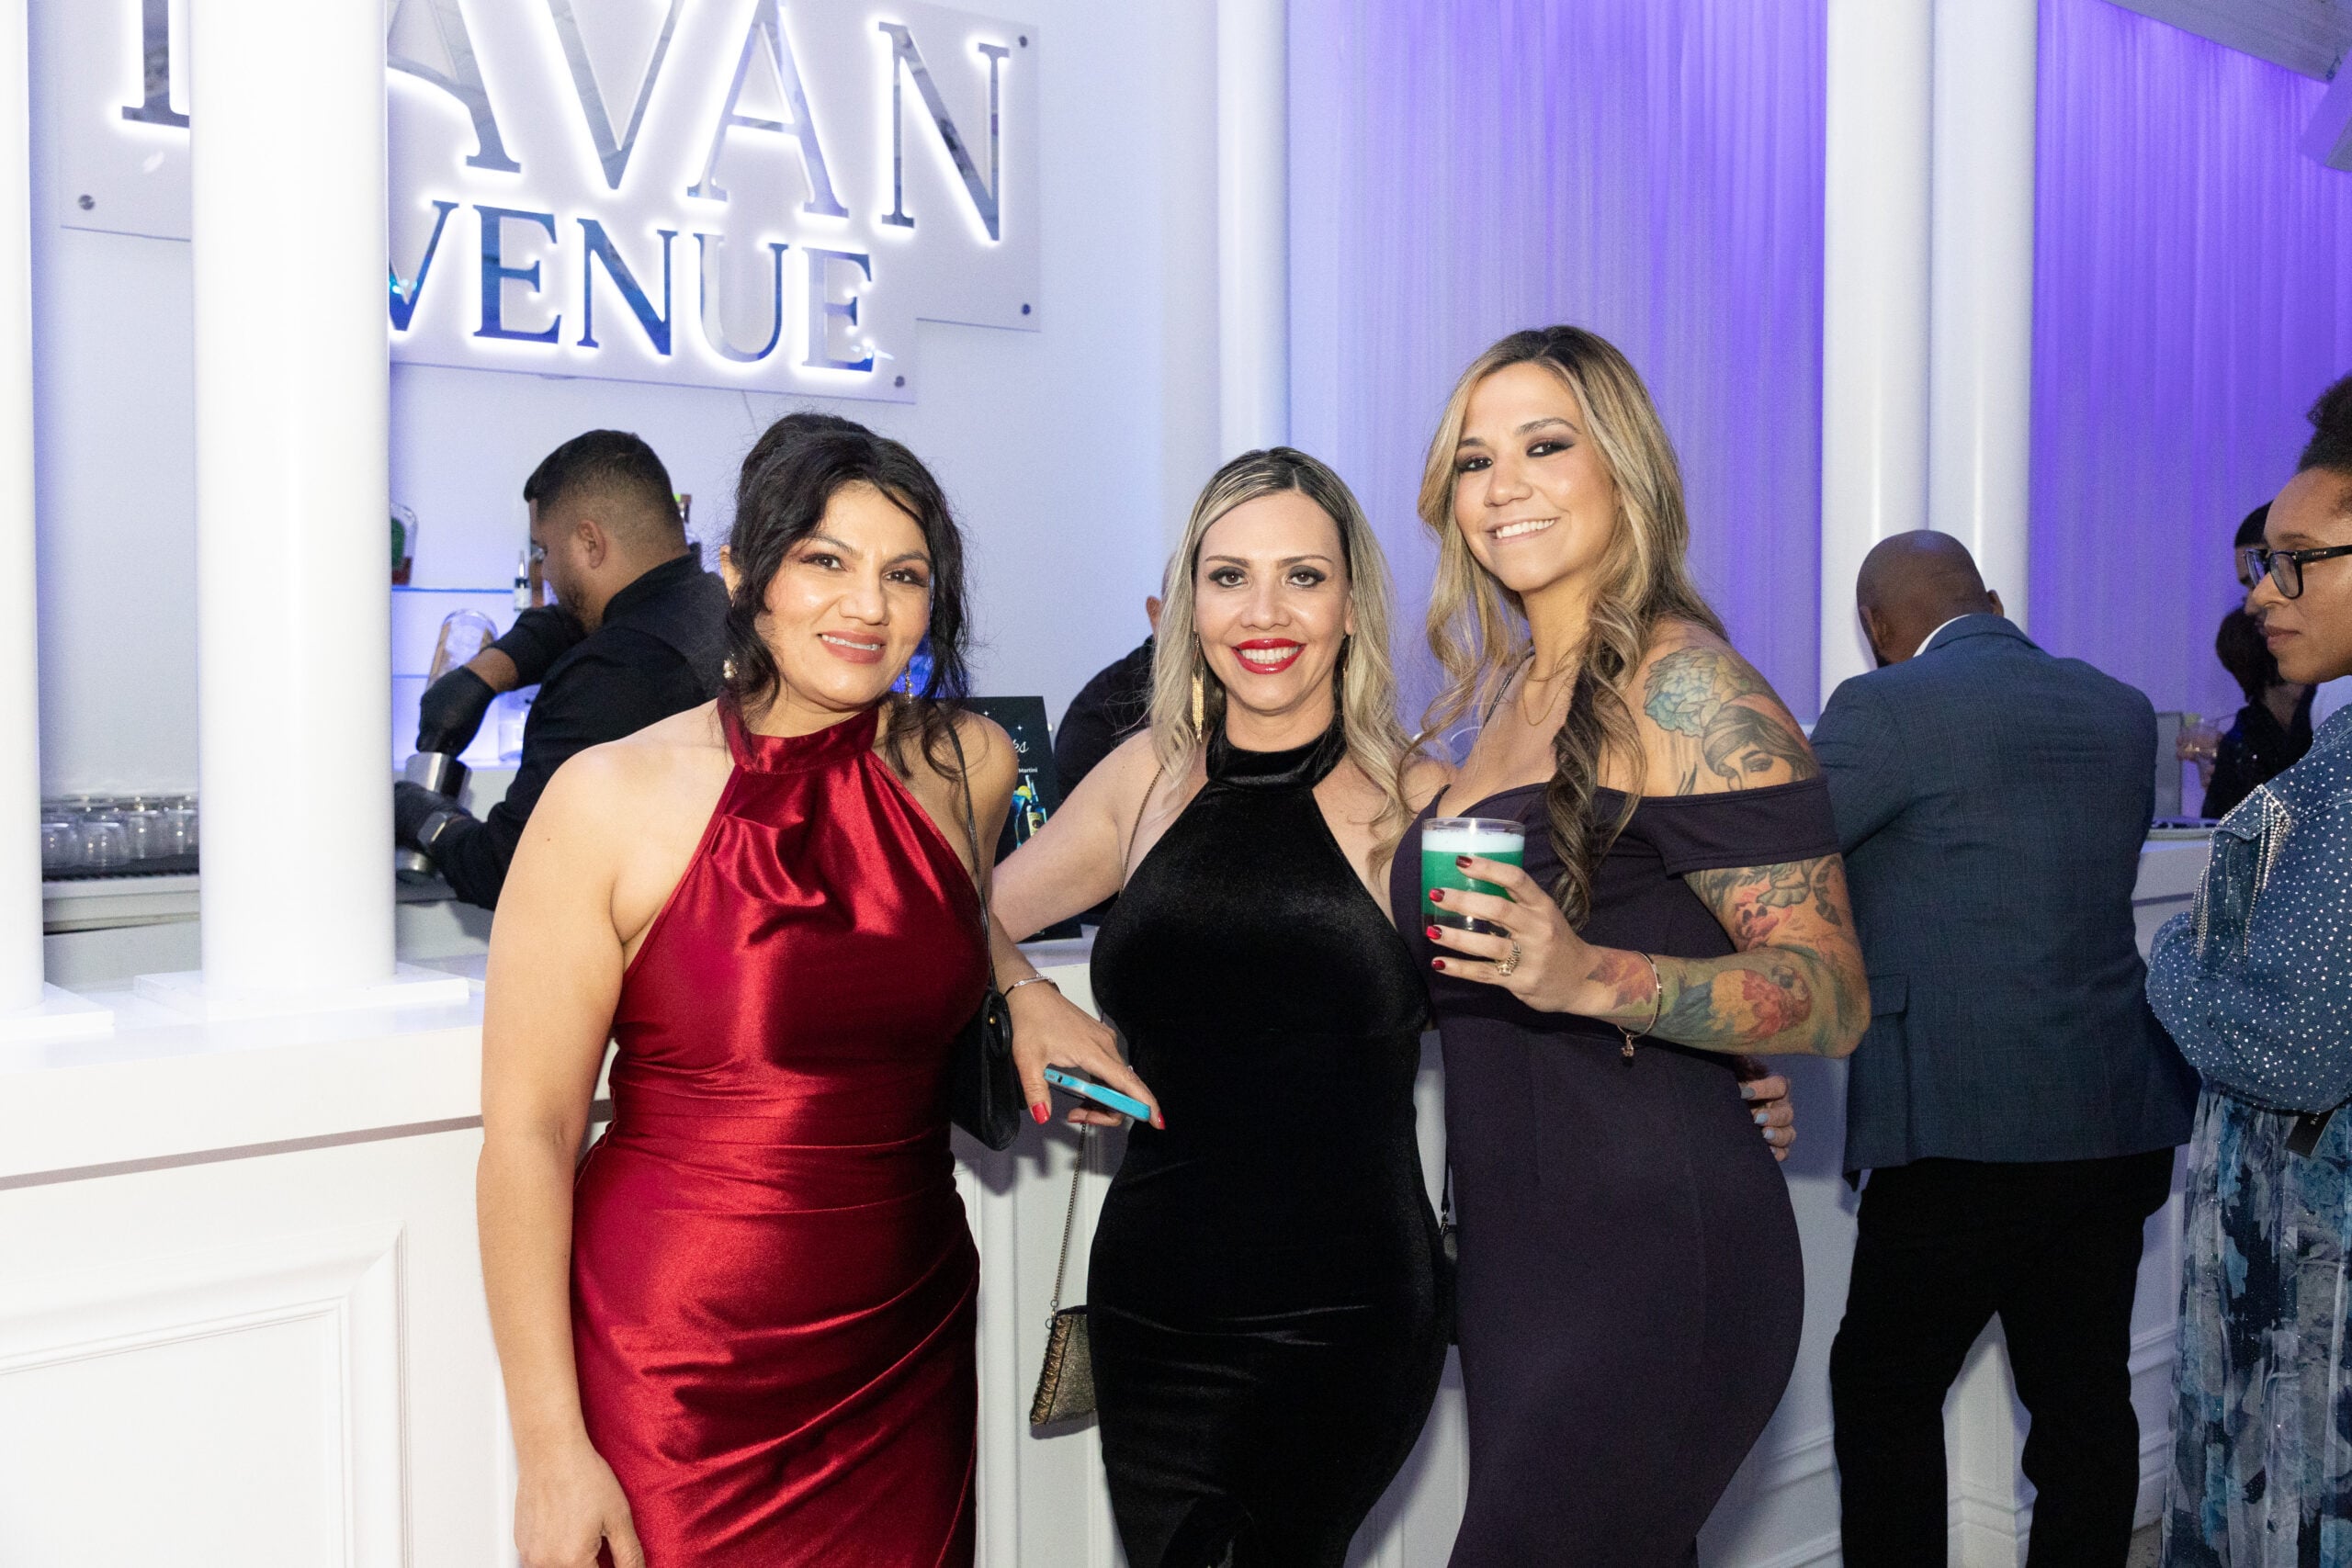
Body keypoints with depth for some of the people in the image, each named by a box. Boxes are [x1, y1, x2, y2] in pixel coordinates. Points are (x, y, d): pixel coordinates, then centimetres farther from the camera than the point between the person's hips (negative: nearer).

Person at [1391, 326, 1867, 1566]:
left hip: (1652, 1257, -8)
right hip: (1523, 1250, 8)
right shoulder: (1519, 691, 12)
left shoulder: (1683, 685, -13)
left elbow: (1832, 997, -16)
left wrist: (1589, 978, -29)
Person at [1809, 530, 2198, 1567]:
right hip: (2119, 1122, 7)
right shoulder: (2122, 710, 10)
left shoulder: (1891, 707, -11)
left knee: (1883, 1387, 6)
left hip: (1967, 1123, -7)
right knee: (2083, 1395, 13)